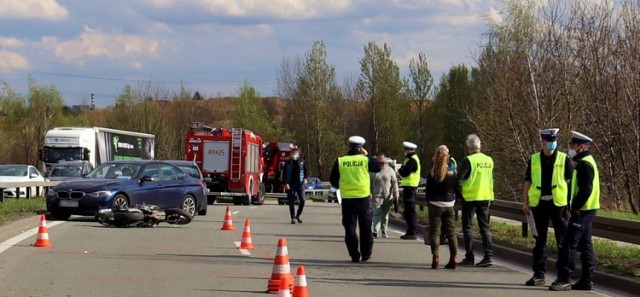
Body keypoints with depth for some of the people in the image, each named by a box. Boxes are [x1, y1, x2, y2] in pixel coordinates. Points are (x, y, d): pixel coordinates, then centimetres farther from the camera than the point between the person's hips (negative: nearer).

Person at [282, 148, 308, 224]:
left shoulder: (301, 162, 9)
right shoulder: (288, 163, -2)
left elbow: (306, 171, 16)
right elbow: (286, 174, -8)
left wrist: (305, 178, -2)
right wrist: (286, 183, -19)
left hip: (300, 184, 3)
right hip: (291, 185, -3)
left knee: (302, 200, -5)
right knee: (291, 202, 0)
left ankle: (298, 215, 14)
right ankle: (293, 218, 8)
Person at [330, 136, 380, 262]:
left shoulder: (340, 161, -3)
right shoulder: (365, 160, -5)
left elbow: (333, 180, 3)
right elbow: (377, 168, 13)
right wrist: (367, 155, 16)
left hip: (347, 199, 0)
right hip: (363, 198, 0)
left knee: (350, 228, 6)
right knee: (365, 228, 12)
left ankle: (354, 255, 2)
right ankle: (366, 254, 15)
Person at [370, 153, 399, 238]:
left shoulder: (390, 170, 7)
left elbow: (394, 182, 5)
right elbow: (369, 183, 4)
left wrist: (396, 193, -2)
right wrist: (369, 193, -5)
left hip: (387, 197, 2)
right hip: (376, 196, -2)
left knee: (385, 214, 8)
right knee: (377, 213, -12)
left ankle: (384, 231, 16)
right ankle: (375, 231, -18)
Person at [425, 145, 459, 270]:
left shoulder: (432, 174, -8)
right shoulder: (452, 173, -5)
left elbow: (428, 191, -3)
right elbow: (457, 188, 2)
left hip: (435, 206, -2)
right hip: (449, 206, 2)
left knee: (434, 232, 2)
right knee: (451, 232, 8)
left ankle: (436, 258, -9)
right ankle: (453, 259, 8)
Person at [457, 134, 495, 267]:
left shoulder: (468, 160, -13)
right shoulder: (489, 160, 6)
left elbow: (459, 178, -15)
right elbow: (490, 180, 13)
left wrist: (458, 193, -2)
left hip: (470, 198, -5)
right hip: (485, 197, 5)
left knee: (467, 227, 4)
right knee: (484, 227, 10)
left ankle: (469, 257, 2)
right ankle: (489, 255, 1)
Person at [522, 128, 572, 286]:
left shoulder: (564, 159, 1)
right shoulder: (533, 159, 7)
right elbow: (527, 182, 11)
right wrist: (525, 202, 5)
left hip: (558, 203, -3)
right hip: (539, 204, 3)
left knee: (563, 241, 0)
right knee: (540, 240, 9)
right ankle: (539, 274, 15)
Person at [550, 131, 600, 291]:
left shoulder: (584, 164, -16)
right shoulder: (583, 162, 17)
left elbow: (586, 189, -24)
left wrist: (575, 207, -18)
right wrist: (574, 207, 15)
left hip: (582, 212, -11)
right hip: (585, 211, 11)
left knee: (569, 244, -10)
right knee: (585, 245, 12)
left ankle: (564, 279, -9)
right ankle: (587, 281, 16)